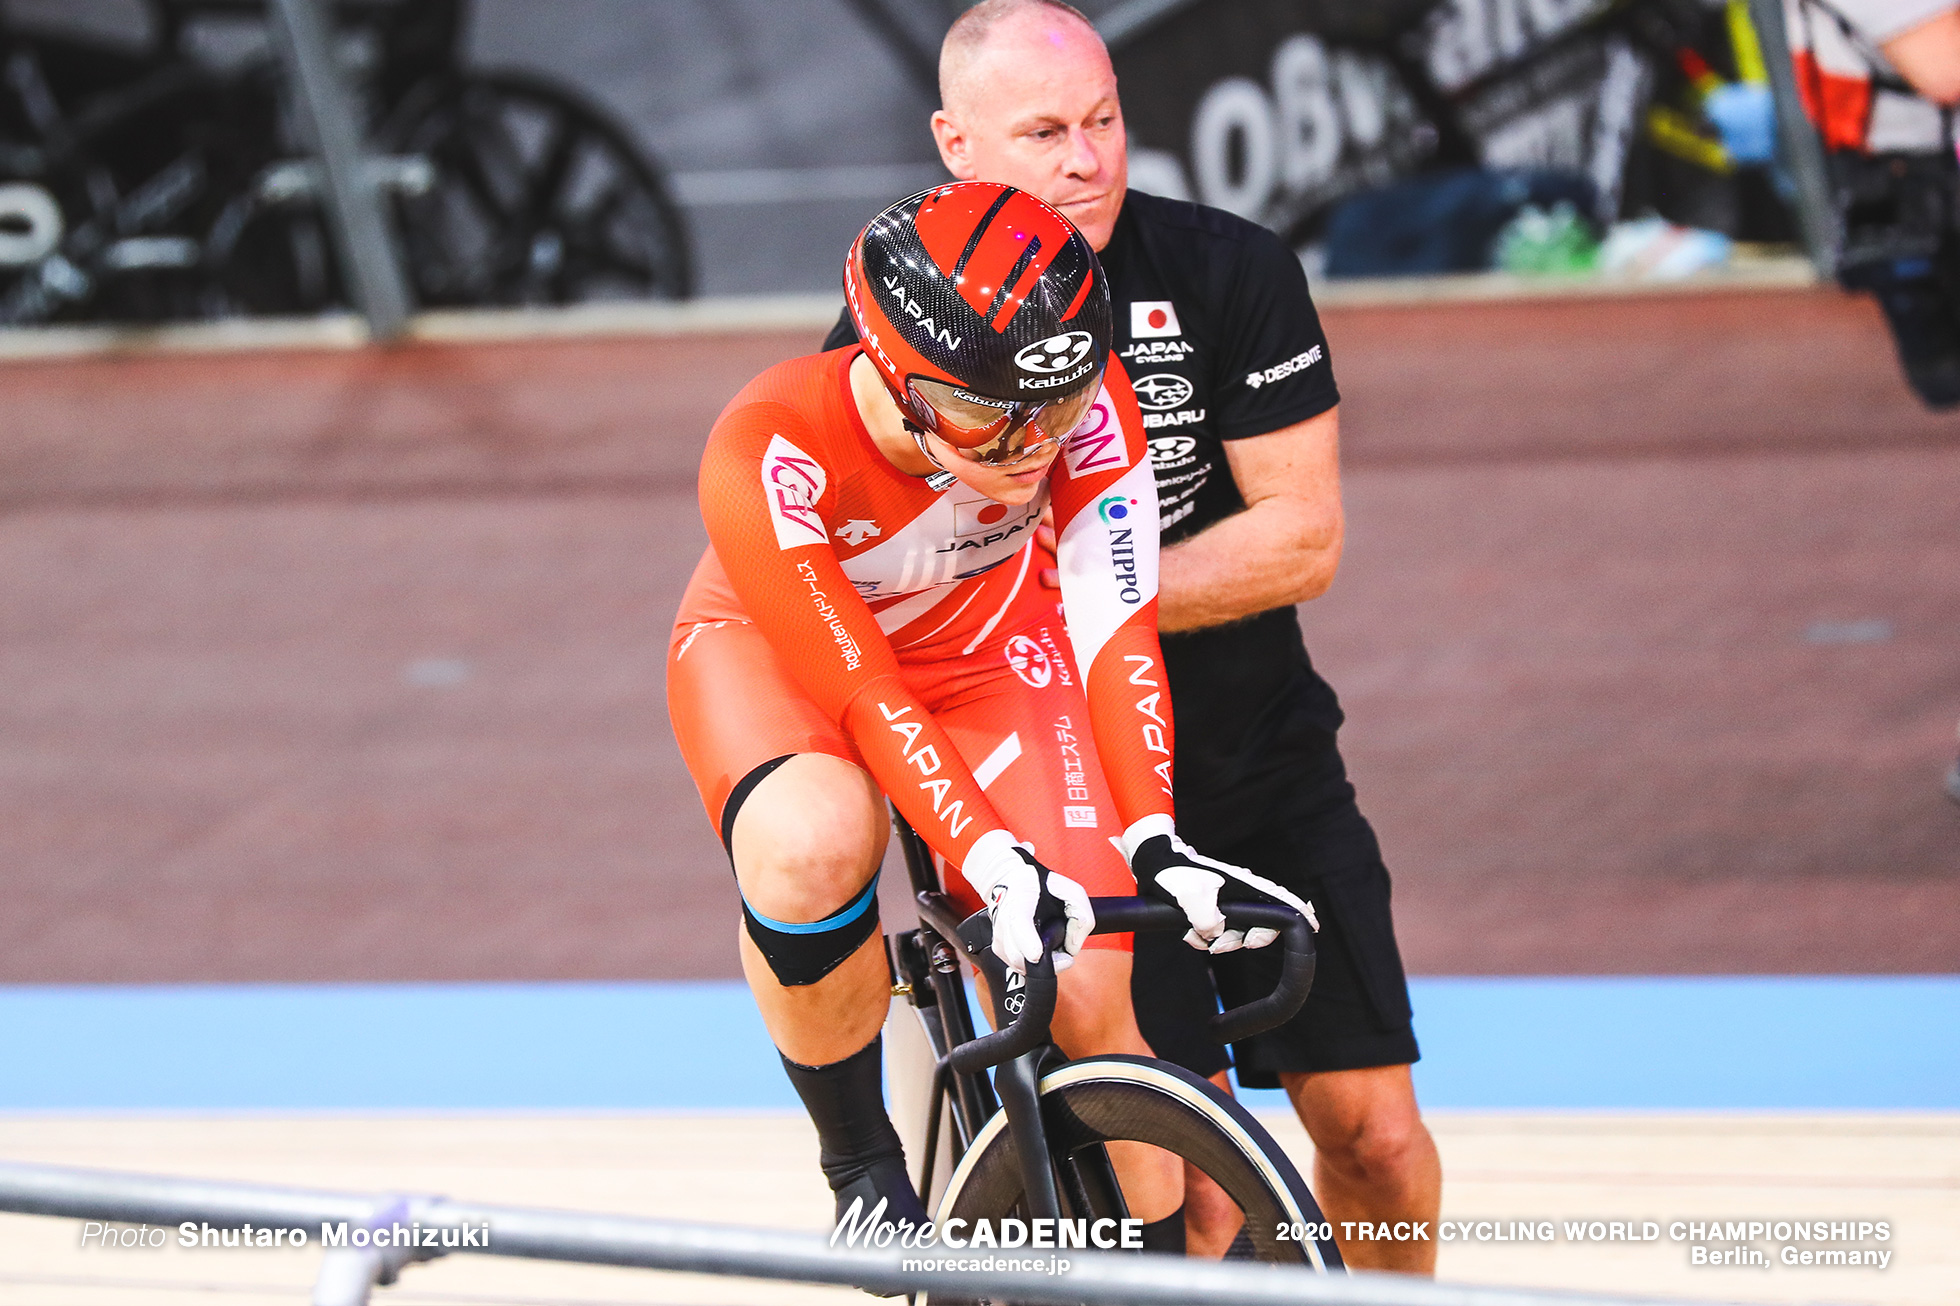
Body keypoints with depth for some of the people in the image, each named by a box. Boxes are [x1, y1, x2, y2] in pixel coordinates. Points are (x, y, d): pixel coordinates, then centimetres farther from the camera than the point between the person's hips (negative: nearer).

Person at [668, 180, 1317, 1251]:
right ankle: (860, 1166, -14)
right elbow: (864, 695, -36)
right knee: (811, 847, -38)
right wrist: (996, 868, -46)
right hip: (778, 646, -2)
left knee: (1084, 1000, -17)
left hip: (981, 649, 2)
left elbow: (1117, 631, -25)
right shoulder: (768, 452, -37)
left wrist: (1153, 844, -35)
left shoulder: (1089, 405, -30)